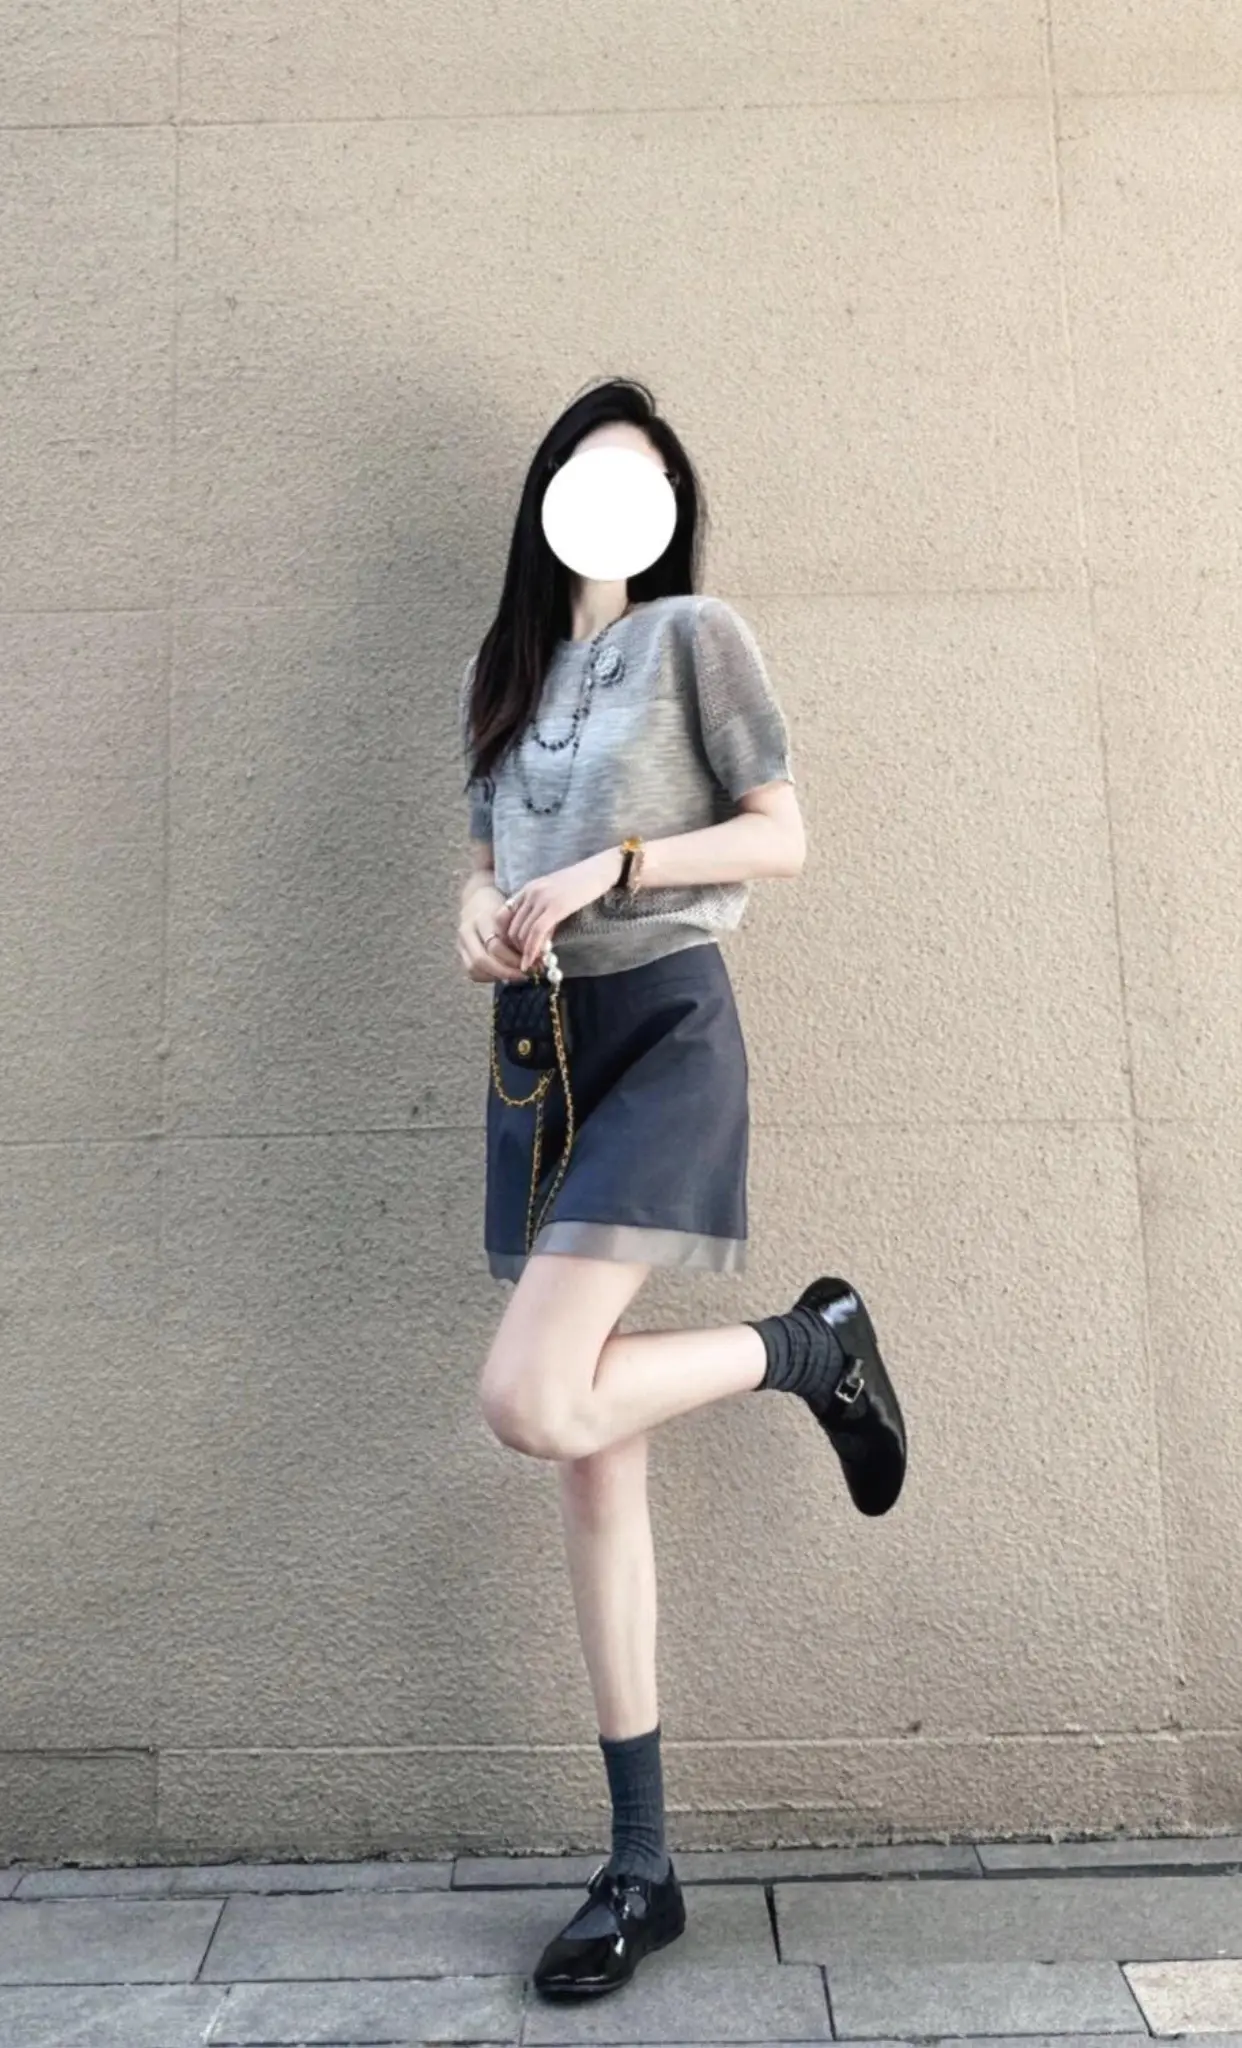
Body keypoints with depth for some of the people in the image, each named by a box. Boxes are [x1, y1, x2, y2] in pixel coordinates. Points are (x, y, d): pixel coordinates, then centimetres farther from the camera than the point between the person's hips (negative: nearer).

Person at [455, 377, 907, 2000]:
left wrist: (610, 865, -14)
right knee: (594, 1454, 4)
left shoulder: (697, 635, 4)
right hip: (538, 1048, 6)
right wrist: (479, 911, -2)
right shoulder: (498, 674, 20)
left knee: (529, 1404, -21)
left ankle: (812, 1344, 6)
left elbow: (781, 838, -3)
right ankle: (643, 1867, 16)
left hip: (665, 1029, -5)